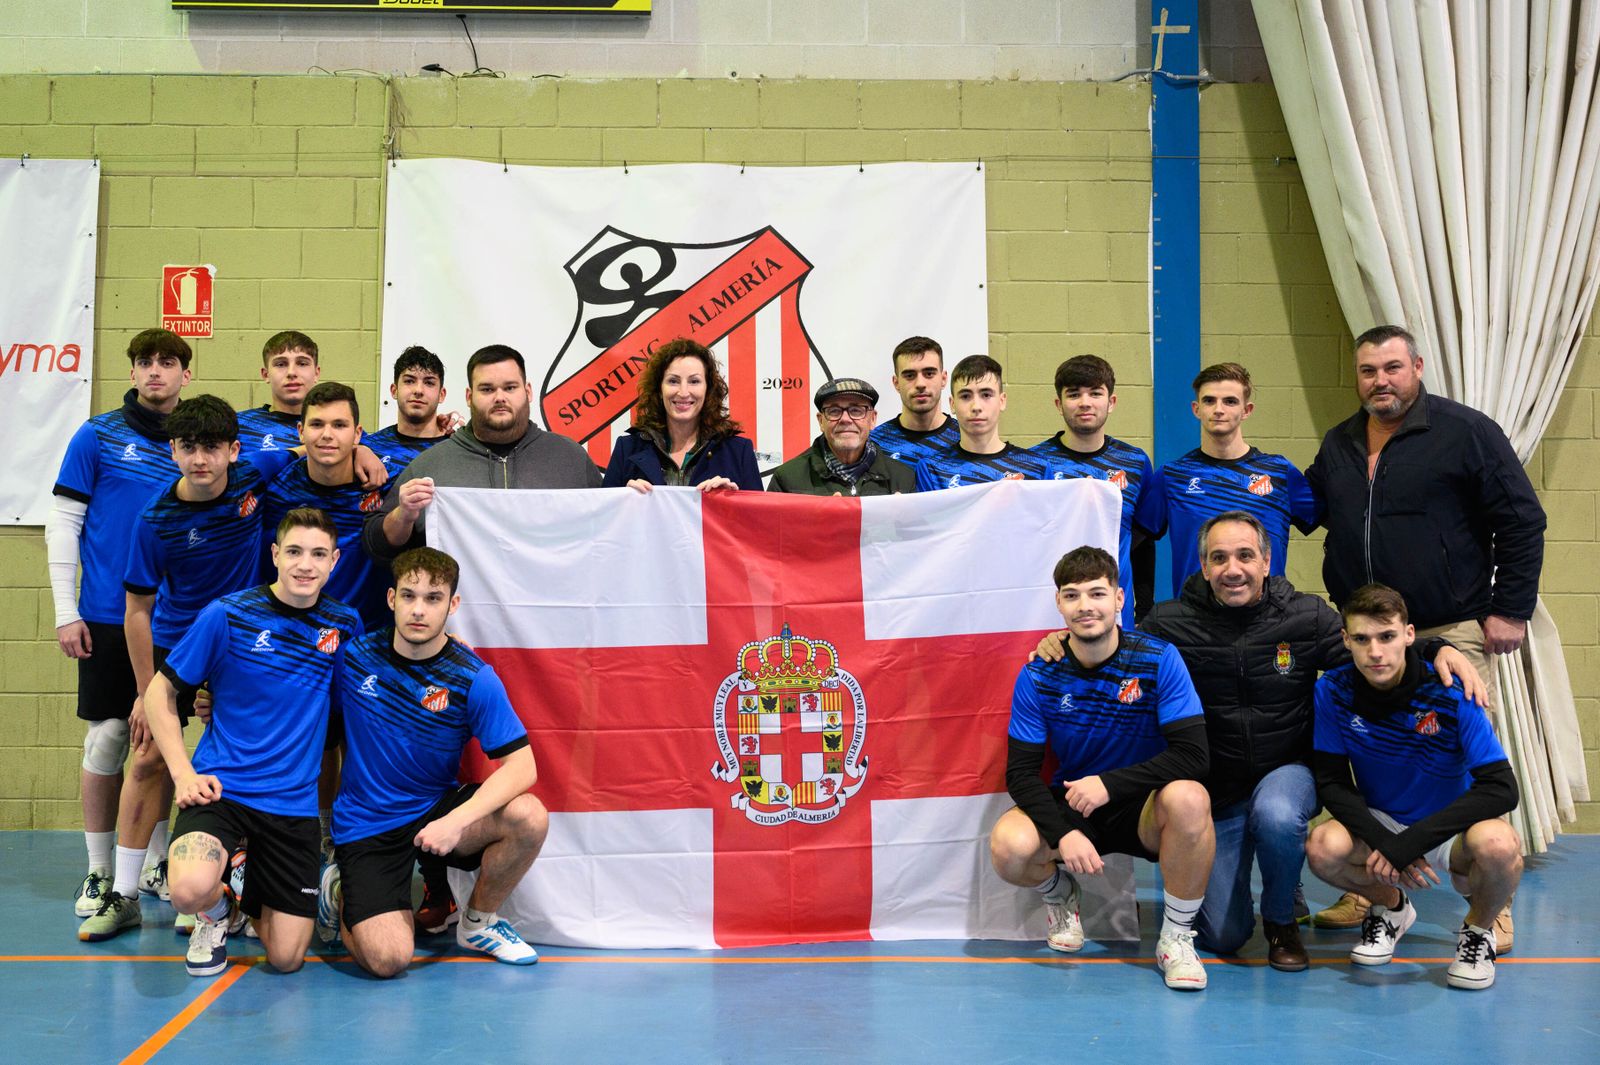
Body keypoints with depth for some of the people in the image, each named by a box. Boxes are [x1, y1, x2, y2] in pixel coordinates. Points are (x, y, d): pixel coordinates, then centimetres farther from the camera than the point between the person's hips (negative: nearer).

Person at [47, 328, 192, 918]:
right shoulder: (98, 436, -1)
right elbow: (63, 522, 0)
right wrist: (66, 612, -5)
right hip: (108, 618, -2)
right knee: (106, 739, 1)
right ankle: (100, 871, 13)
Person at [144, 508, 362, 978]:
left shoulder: (345, 625, 2)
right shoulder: (228, 614, -7)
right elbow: (160, 691, 0)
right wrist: (183, 774, -10)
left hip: (295, 801, 3)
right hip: (222, 786, -2)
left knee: (286, 958, 2)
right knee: (190, 890, -33)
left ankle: (248, 898, 37)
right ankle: (217, 910, 7)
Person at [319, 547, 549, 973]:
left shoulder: (474, 679, -12)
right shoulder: (353, 656, -7)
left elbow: (521, 766, -18)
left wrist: (457, 820, -31)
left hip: (436, 810, 1)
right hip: (365, 825, -1)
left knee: (530, 817, -28)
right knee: (388, 959, -20)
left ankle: (479, 922, 3)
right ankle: (338, 891, 17)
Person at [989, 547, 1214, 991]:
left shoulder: (1160, 660, -13)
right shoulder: (1038, 677, -8)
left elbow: (1191, 755, -19)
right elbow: (1020, 772, -8)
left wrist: (1108, 783, -26)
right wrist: (1064, 833, -25)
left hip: (1145, 809, -1)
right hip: (1069, 806, 2)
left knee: (1188, 798, -36)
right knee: (1008, 847, -29)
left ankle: (1176, 937, -12)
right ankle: (1058, 892, 11)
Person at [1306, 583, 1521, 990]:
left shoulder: (1449, 694, -20)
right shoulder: (1334, 690, -13)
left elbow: (1502, 789, -24)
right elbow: (1331, 782, -9)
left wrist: (1408, 843, -29)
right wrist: (1388, 845, -25)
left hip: (1450, 829, -2)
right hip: (1378, 823, 2)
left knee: (1497, 845, -36)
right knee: (1324, 847, -30)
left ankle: (1478, 929, 1)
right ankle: (1390, 907, 7)